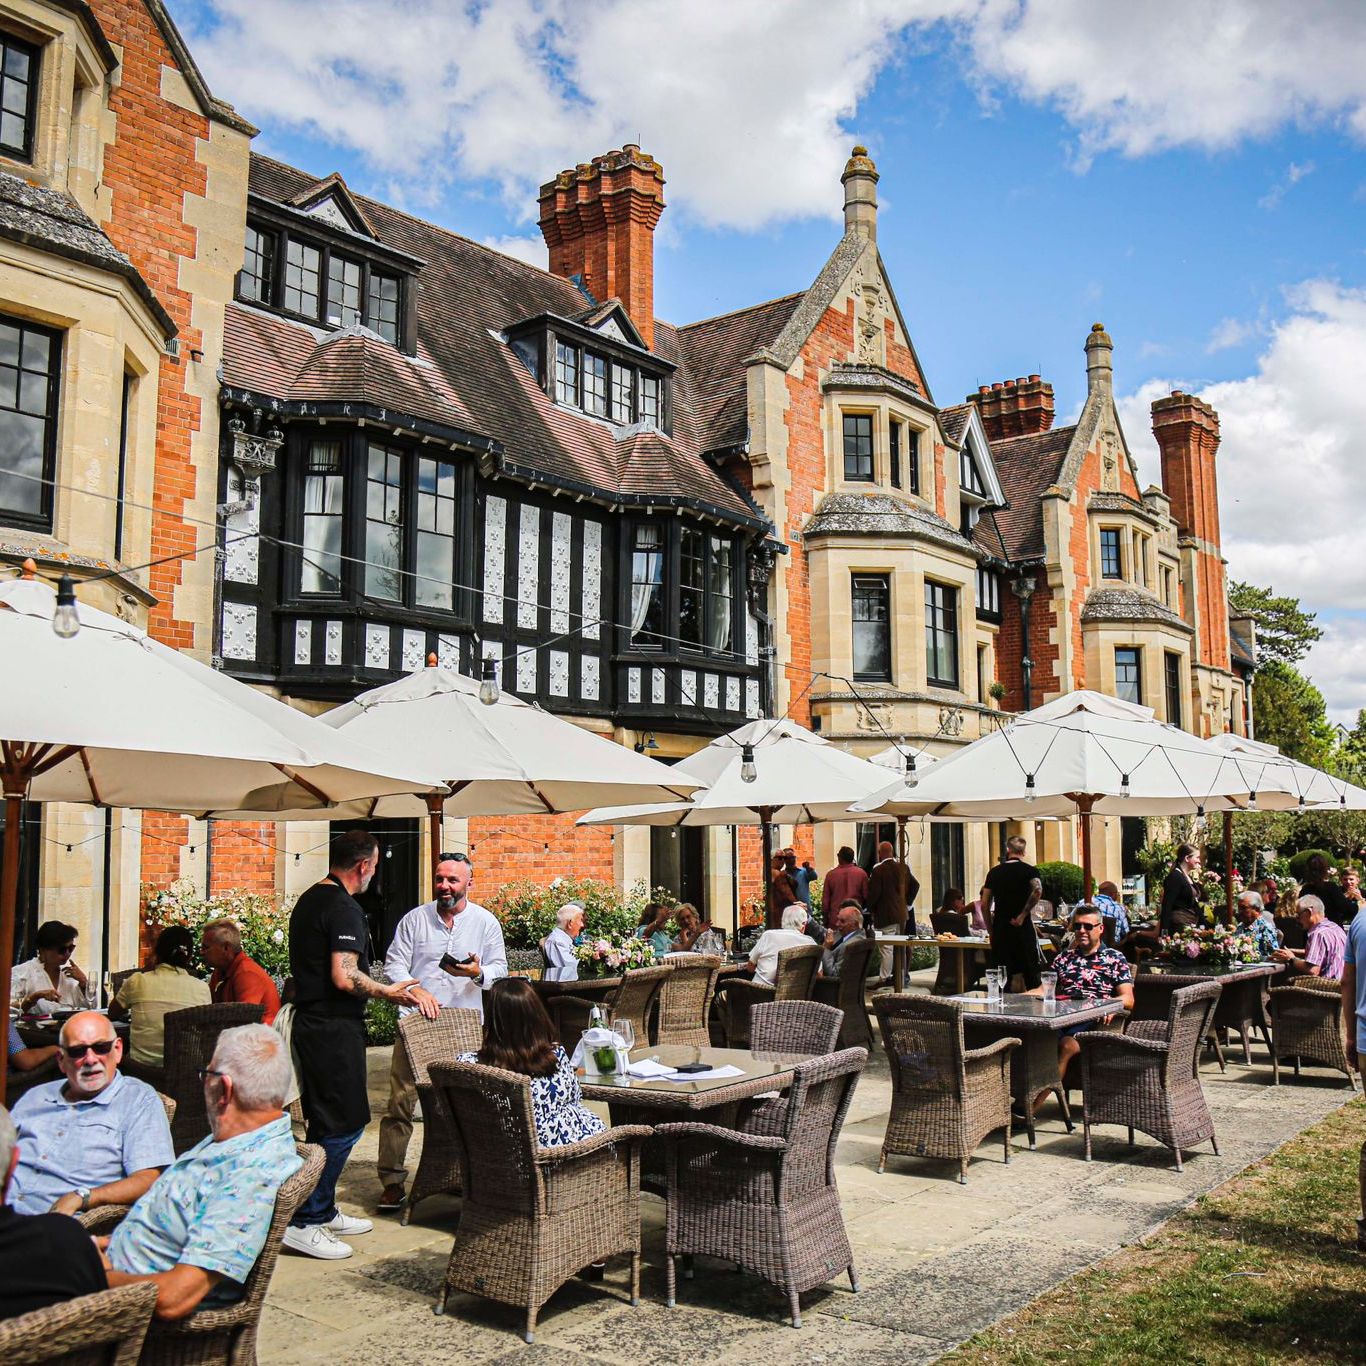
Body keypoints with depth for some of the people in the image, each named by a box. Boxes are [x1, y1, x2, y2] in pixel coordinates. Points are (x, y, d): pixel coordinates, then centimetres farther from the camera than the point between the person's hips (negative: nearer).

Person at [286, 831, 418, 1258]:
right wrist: (387, 992, -10)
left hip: (309, 1022, 10)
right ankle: (304, 1222, -1)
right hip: (335, 1030, -10)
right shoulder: (345, 909, -18)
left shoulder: (308, 900, 14)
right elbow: (344, 978, -25)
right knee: (344, 1124, -3)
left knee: (326, 1120, 18)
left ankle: (323, 1211, 28)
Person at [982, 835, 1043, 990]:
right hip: (1023, 927, -3)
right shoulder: (1030, 870, 0)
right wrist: (1022, 916, -15)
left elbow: (984, 905, 7)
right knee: (1030, 973, 4)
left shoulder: (994, 872, 9)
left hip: (1000, 927, 3)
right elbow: (1037, 890, -22)